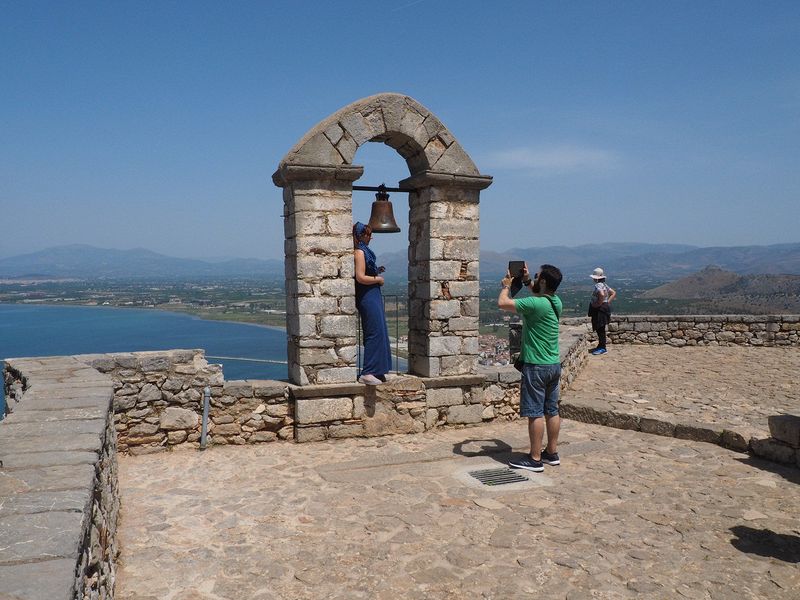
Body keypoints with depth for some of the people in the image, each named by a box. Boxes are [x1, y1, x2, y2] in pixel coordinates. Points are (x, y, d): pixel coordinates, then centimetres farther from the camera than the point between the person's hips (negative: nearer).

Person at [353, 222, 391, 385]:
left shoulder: (364, 251, 16)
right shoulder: (359, 252, -14)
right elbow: (360, 277, -22)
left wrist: (377, 271, 13)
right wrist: (378, 279, -10)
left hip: (372, 296, 10)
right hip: (367, 297, -10)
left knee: (379, 333, 13)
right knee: (375, 333, -9)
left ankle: (376, 371, 20)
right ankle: (367, 373, -6)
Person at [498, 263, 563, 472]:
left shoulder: (535, 304, -21)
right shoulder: (556, 302, 5)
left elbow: (502, 303, -20)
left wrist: (507, 285, -2)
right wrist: (526, 281, 21)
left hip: (536, 366, -8)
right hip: (554, 364, 8)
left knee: (535, 413, -2)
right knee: (551, 410, 14)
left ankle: (535, 459, 4)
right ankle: (552, 453, 25)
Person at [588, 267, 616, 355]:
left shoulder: (598, 285, -18)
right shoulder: (604, 285, 14)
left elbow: (602, 295, -37)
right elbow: (613, 293, 19)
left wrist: (598, 304, -24)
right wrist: (608, 302, 11)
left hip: (600, 309, -10)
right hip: (605, 307, 10)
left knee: (600, 329, -5)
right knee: (599, 329, 16)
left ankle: (602, 348, -1)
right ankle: (600, 346, 25)